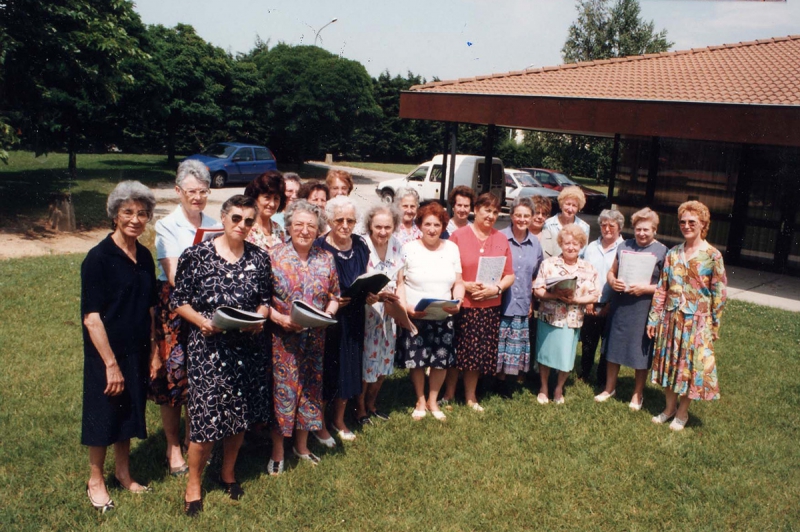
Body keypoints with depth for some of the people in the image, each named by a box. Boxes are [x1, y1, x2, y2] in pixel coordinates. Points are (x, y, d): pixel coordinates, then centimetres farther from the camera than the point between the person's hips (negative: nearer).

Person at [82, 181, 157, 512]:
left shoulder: (145, 257, 3)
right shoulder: (98, 258, -16)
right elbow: (91, 317, -18)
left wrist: (154, 350, 9)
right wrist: (111, 363, -19)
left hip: (137, 352, 6)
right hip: (106, 353, -6)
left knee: (129, 413, 19)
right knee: (104, 416, 9)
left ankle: (123, 473, 37)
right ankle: (95, 481, 29)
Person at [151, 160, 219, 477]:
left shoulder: (214, 226, 7)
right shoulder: (167, 226, -6)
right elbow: (174, 276, -14)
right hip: (174, 306, -4)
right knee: (173, 376, 2)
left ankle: (193, 439, 28)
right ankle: (173, 448, 18)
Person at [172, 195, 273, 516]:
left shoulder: (259, 258, 4)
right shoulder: (197, 255, -6)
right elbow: (179, 300, -2)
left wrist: (259, 318, -9)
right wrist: (201, 321, -18)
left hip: (250, 348, 4)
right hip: (209, 348, -3)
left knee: (241, 415, 14)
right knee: (206, 417, -1)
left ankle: (228, 472, 38)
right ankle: (193, 484, 22)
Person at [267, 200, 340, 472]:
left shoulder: (326, 259, 4)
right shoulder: (274, 256, -7)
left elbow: (334, 296, 9)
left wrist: (328, 313, -10)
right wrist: (279, 318, -20)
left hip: (314, 338, 4)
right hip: (282, 338, -3)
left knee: (309, 388, 13)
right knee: (281, 389, 3)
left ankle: (302, 445, 32)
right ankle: (277, 453, 19)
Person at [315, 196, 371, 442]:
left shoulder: (360, 246, 3)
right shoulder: (318, 248, -13)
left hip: (353, 319, 5)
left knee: (348, 368, 14)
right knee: (326, 369, 3)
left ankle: (339, 419, 34)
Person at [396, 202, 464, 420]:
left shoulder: (451, 248, 6)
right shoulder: (409, 249, -3)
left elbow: (458, 283, 7)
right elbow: (399, 282, -5)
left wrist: (458, 302, -10)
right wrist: (406, 307, -18)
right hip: (414, 317, -2)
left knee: (441, 361, 6)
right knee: (416, 361, 4)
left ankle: (433, 401, 29)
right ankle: (420, 401, 28)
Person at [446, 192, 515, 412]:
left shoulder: (501, 239, 8)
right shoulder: (458, 236, -3)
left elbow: (510, 275, 7)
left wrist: (496, 288, -11)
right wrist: (465, 285, -17)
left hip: (490, 307, 3)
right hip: (461, 304, -3)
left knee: (479, 353, 10)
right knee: (456, 352, 5)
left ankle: (471, 396, 27)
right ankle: (449, 392, 25)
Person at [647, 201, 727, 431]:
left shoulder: (712, 256, -7)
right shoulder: (673, 253, 5)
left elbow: (719, 293, -5)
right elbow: (662, 288, 6)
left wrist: (714, 325, -5)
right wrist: (654, 318, 4)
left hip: (697, 321, -4)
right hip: (671, 318, 4)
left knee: (690, 364, 5)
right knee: (669, 361, 11)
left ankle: (682, 412, 21)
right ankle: (670, 407, 28)